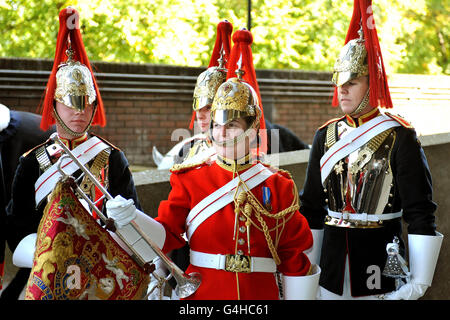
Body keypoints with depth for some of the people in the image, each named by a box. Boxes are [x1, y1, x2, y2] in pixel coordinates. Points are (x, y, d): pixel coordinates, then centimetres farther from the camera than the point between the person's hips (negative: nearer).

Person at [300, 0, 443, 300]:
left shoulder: (400, 137, -7)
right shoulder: (325, 136, 7)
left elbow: (421, 213, -9)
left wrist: (419, 281, -13)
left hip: (382, 264, -4)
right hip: (331, 272, 4)